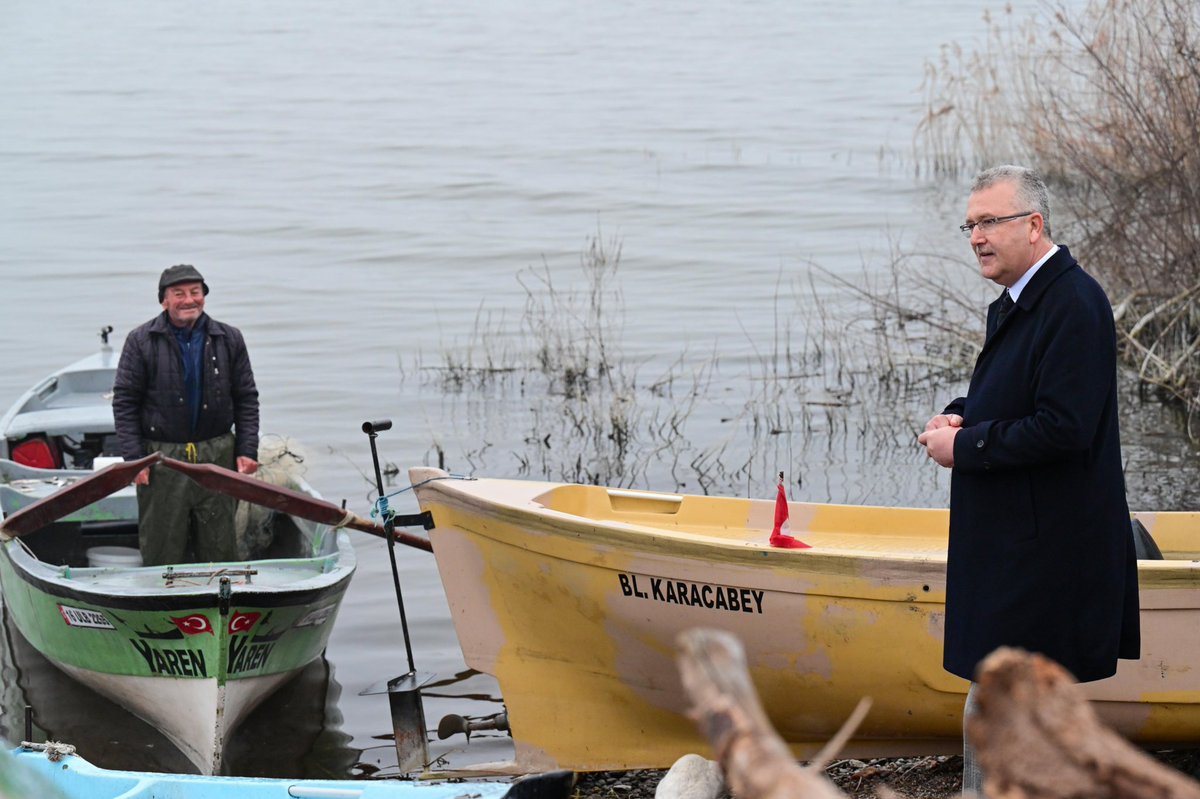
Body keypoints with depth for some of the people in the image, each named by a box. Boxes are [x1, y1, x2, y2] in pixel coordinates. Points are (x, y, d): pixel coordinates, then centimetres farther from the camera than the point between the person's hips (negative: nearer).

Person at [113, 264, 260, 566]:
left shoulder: (229, 340, 6)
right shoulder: (141, 342, -1)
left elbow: (246, 399, 10)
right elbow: (124, 402, 0)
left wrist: (247, 451, 1)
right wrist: (133, 457, -8)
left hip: (217, 456, 2)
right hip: (161, 457, -2)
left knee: (220, 546, 6)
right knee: (162, 550, 1)